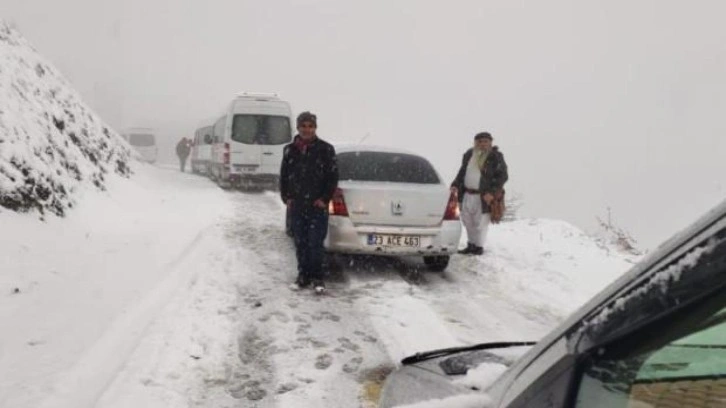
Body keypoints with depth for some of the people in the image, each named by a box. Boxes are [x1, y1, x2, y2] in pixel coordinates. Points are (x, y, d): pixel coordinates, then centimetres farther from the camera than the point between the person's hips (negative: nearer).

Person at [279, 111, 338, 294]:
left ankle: (317, 277, 12)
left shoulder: (325, 149, -3)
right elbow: (283, 176, 13)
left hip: (317, 205, -3)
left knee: (315, 243, -2)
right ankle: (303, 275, 21)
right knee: (300, 243, 10)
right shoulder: (290, 150, 7)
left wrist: (324, 199, -7)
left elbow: (333, 177, -2)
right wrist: (286, 198, 4)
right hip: (296, 206, 4)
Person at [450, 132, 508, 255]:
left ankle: (479, 246, 15)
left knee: (480, 223, 0)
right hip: (467, 194, 6)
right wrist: (455, 185, 5)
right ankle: (471, 245, 28)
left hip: (483, 196, -6)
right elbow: (462, 172, 19)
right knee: (468, 221, 13)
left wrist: (491, 193, -17)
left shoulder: (496, 157, -6)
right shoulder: (469, 154, 10)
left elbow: (503, 176, -8)